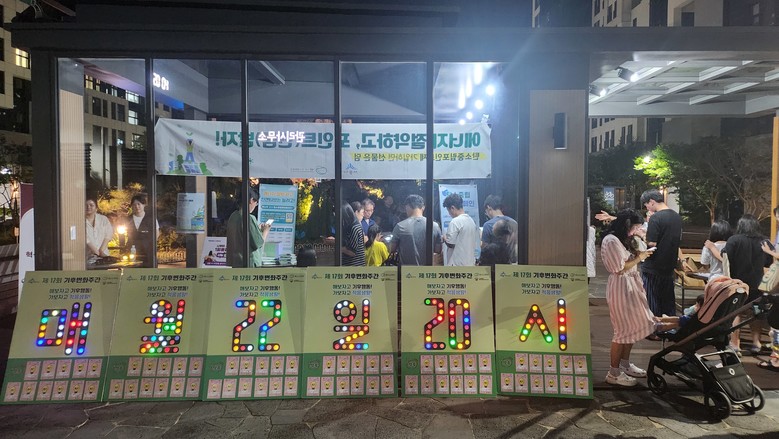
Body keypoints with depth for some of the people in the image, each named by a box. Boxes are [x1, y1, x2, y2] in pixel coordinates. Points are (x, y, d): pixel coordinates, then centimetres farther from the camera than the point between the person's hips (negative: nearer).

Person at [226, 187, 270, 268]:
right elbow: (258, 243, -15)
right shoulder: (249, 218, -19)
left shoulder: (233, 216, 6)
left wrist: (258, 228, 17)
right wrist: (265, 231, 2)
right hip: (250, 263, -8)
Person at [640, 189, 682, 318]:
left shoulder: (655, 218, -18)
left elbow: (651, 243, -21)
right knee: (668, 300, 16)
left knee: (651, 302, 3)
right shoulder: (677, 217, 7)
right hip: (669, 266, 8)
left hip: (653, 268, -7)